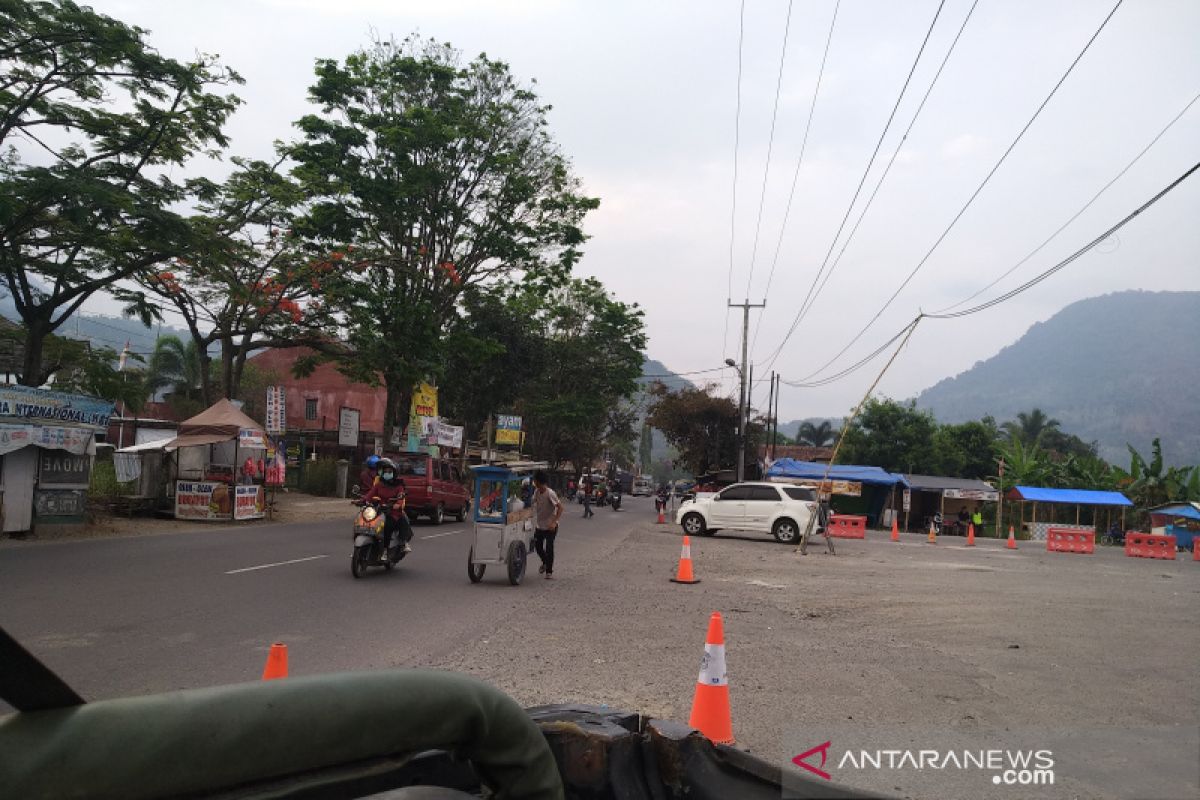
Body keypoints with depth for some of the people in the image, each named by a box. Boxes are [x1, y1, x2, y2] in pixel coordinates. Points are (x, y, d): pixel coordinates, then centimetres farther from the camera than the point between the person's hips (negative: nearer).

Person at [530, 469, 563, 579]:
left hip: (550, 527, -7)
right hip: (539, 525, 7)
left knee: (549, 548, -5)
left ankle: (549, 571, 8)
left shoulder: (550, 494, -21)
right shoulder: (536, 491, 0)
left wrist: (554, 522, -28)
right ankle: (545, 563, 41)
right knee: (537, 546, 14)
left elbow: (560, 507, -22)